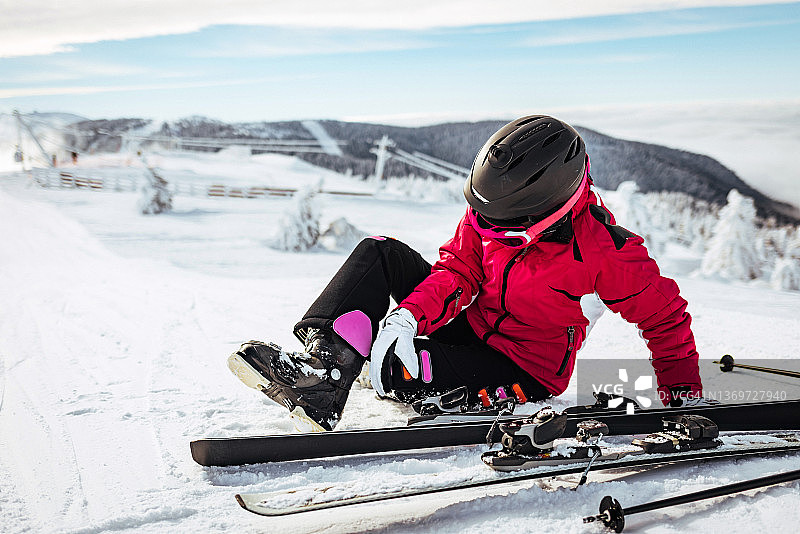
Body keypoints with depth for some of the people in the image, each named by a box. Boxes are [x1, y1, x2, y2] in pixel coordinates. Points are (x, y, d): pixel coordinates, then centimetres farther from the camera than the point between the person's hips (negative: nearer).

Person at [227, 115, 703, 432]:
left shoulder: (606, 252, -25)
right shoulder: (488, 214, -10)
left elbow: (665, 315, -12)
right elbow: (458, 271, -9)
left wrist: (684, 398, -11)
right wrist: (409, 314, -28)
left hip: (526, 372, -6)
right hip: (470, 324, 6)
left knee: (398, 366, -35)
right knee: (379, 253, -11)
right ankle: (329, 358, -27)